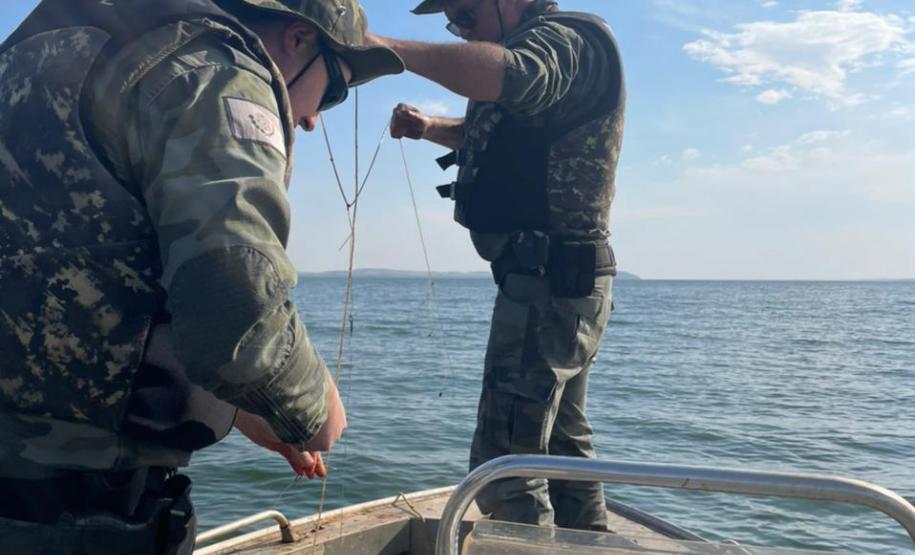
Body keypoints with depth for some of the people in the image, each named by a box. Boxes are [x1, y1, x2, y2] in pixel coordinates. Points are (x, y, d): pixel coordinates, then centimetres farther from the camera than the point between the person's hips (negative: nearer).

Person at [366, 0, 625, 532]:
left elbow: (507, 75, -34)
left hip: (548, 284, -11)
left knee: (505, 458, -10)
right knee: (565, 444, 20)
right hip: (570, 283, 11)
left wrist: (387, 46, -35)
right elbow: (495, 133, 32)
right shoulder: (543, 45, 21)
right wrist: (430, 128, 14)